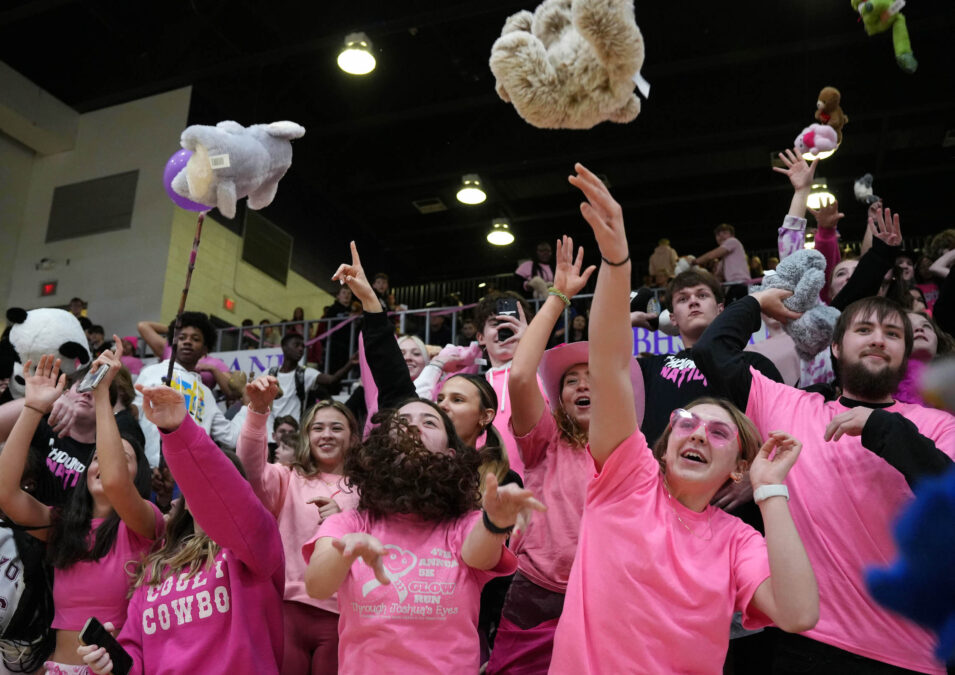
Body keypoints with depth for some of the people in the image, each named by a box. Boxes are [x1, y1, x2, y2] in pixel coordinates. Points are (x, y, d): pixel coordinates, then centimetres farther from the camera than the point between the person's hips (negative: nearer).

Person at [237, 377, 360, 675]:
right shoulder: (287, 479, 12)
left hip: (339, 614, 1)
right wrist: (259, 410, -25)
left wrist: (344, 519, -14)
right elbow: (250, 465, -9)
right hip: (288, 608, 0)